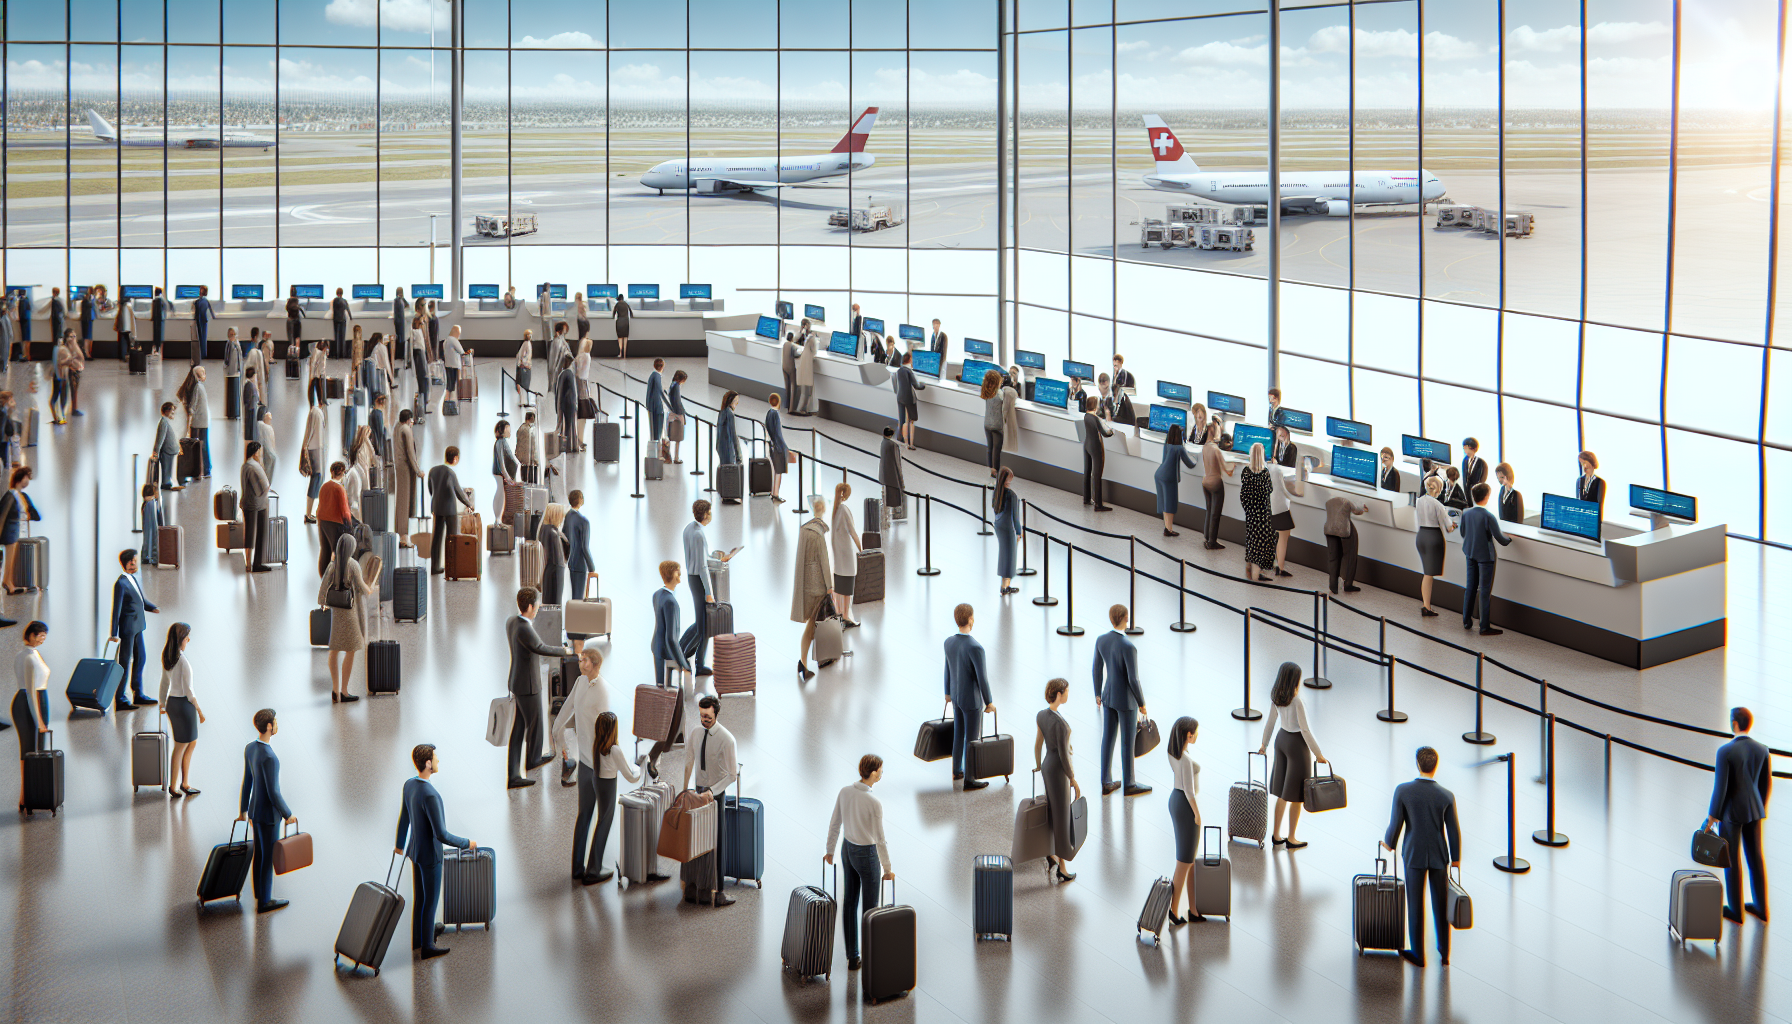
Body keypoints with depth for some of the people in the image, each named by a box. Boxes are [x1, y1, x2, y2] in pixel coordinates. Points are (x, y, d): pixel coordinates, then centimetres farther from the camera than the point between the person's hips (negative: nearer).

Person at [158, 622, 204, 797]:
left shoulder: (167, 658, 4)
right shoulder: (183, 661, -22)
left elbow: (164, 683, 15)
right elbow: (188, 690, -20)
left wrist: (163, 703, 27)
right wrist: (199, 711, -11)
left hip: (172, 702, 8)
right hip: (184, 704, -8)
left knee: (192, 742, 19)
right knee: (180, 747, 6)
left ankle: (184, 783, 23)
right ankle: (173, 786, 17)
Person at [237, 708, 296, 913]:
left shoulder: (250, 748, -4)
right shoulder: (269, 758, -33)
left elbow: (247, 781, 8)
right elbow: (273, 792, -27)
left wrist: (243, 810, 18)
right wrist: (288, 815, -12)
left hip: (254, 810, 8)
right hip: (268, 814, -8)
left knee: (259, 854, 21)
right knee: (270, 857, 8)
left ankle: (261, 895, 34)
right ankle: (264, 902, 21)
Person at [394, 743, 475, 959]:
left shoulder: (409, 785, -7)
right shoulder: (430, 796, -37)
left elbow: (404, 818, 10)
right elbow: (441, 835, -33)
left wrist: (400, 843, 26)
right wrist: (466, 843, -16)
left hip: (415, 849, 8)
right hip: (430, 856, -8)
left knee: (419, 897, 24)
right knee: (430, 901, 10)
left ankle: (418, 938, 40)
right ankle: (426, 948, 24)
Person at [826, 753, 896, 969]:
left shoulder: (844, 792, -11)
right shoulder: (875, 804, -32)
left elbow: (835, 823, 1)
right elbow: (880, 840, -23)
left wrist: (830, 850, 17)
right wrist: (888, 869, -9)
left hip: (848, 850, 6)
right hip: (867, 856, -6)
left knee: (850, 903, 18)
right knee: (870, 909, 12)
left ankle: (852, 957, 27)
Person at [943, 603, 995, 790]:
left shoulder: (949, 642, -8)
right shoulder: (975, 648, -33)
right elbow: (982, 678, -25)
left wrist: (948, 693, 22)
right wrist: (989, 702, -11)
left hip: (956, 696, 7)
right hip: (972, 700, -7)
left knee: (959, 734, 24)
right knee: (972, 740, 7)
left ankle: (957, 771, 39)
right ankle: (969, 780, 18)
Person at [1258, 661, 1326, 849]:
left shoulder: (1276, 697, -4)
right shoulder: (1297, 702, -26)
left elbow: (1270, 721, 7)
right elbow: (1305, 730, -22)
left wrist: (1264, 743, 20)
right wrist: (1318, 754, -14)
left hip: (1281, 739, 7)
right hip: (1297, 744, -7)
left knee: (1282, 792, 17)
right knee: (1297, 794, 6)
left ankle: (1276, 834, 23)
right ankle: (1291, 838, 15)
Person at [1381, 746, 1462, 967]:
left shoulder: (1402, 791, -17)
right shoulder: (1447, 796, -13)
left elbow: (1395, 824, -10)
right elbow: (1453, 831, -5)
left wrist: (1389, 843, 12)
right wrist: (1456, 859, 11)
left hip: (1414, 855, -1)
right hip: (1439, 856, 1)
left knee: (1415, 905, 11)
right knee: (1441, 904, 16)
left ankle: (1418, 955, 22)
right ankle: (1444, 953, 26)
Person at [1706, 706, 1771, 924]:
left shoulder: (1725, 751, -23)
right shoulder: (1762, 749, -6)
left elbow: (1720, 787, -21)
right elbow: (1767, 783, 3)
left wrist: (1712, 816, -10)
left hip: (1731, 810, -5)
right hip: (1753, 809, 5)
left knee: (1731, 860, 10)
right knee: (1756, 858, 18)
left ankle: (1736, 910, 20)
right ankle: (1761, 908, 27)